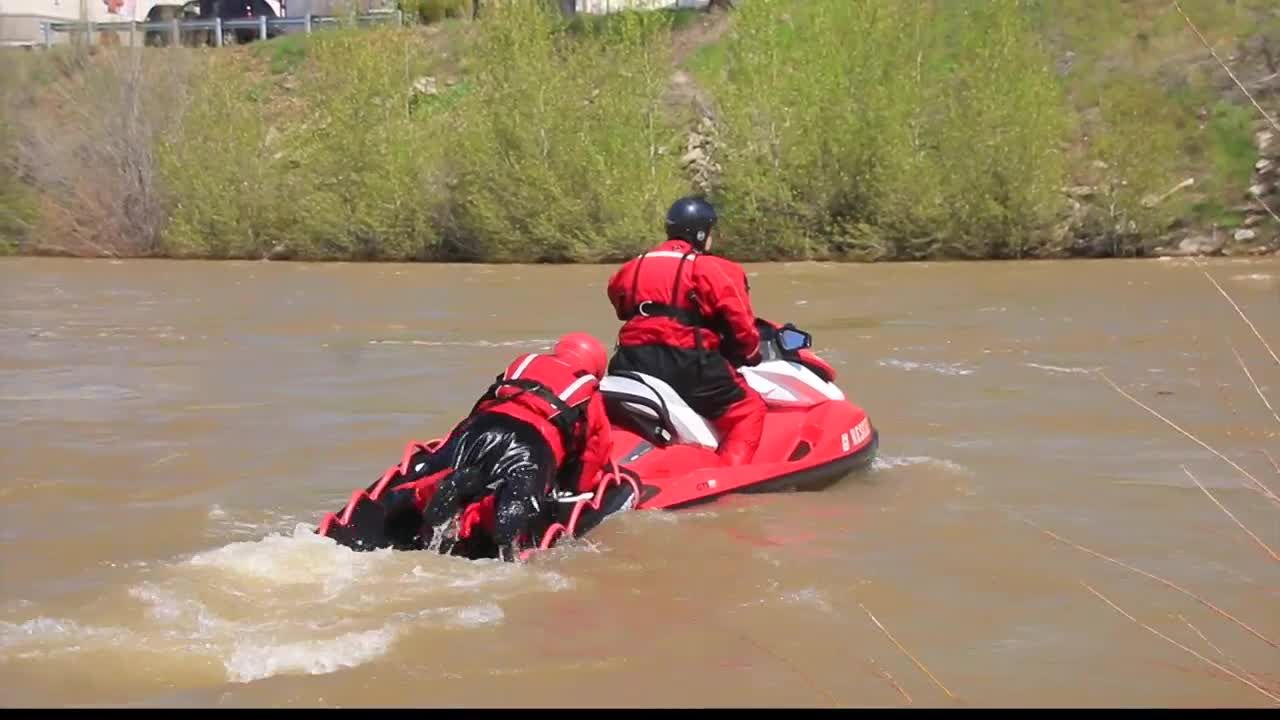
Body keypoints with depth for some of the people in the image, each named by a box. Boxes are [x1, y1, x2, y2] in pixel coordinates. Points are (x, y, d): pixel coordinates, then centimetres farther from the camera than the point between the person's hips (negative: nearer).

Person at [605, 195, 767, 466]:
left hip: (634, 360, 6)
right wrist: (751, 353, 16)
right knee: (748, 408, 3)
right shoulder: (708, 268, -1)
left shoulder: (634, 267, 17)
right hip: (687, 361, -6)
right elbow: (739, 320, -3)